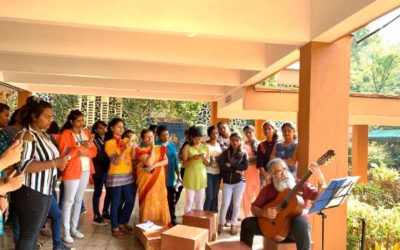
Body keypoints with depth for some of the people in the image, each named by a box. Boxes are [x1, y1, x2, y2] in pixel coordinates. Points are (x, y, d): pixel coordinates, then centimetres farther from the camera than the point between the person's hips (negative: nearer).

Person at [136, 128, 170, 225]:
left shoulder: (160, 149, 10)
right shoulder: (141, 151, -4)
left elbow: (166, 161, -2)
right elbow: (149, 163, -19)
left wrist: (154, 165, -17)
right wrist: (152, 148, -13)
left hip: (159, 179, 4)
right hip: (147, 180, -4)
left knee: (160, 202, 5)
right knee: (147, 202, 0)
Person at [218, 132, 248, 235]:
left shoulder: (244, 153, 3)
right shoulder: (225, 152, 2)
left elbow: (245, 166, -12)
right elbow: (221, 165, -12)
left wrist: (230, 166, -14)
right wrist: (236, 169, -15)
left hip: (239, 181, 0)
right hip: (227, 181, 0)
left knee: (236, 204, 6)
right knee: (225, 203, -4)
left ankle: (233, 225, 18)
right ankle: (221, 224, 12)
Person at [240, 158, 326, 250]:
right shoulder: (267, 189, 4)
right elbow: (254, 208, 5)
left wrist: (320, 179, -26)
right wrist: (264, 213, -18)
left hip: (295, 224, -3)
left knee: (301, 222, -38)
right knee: (247, 223, -9)